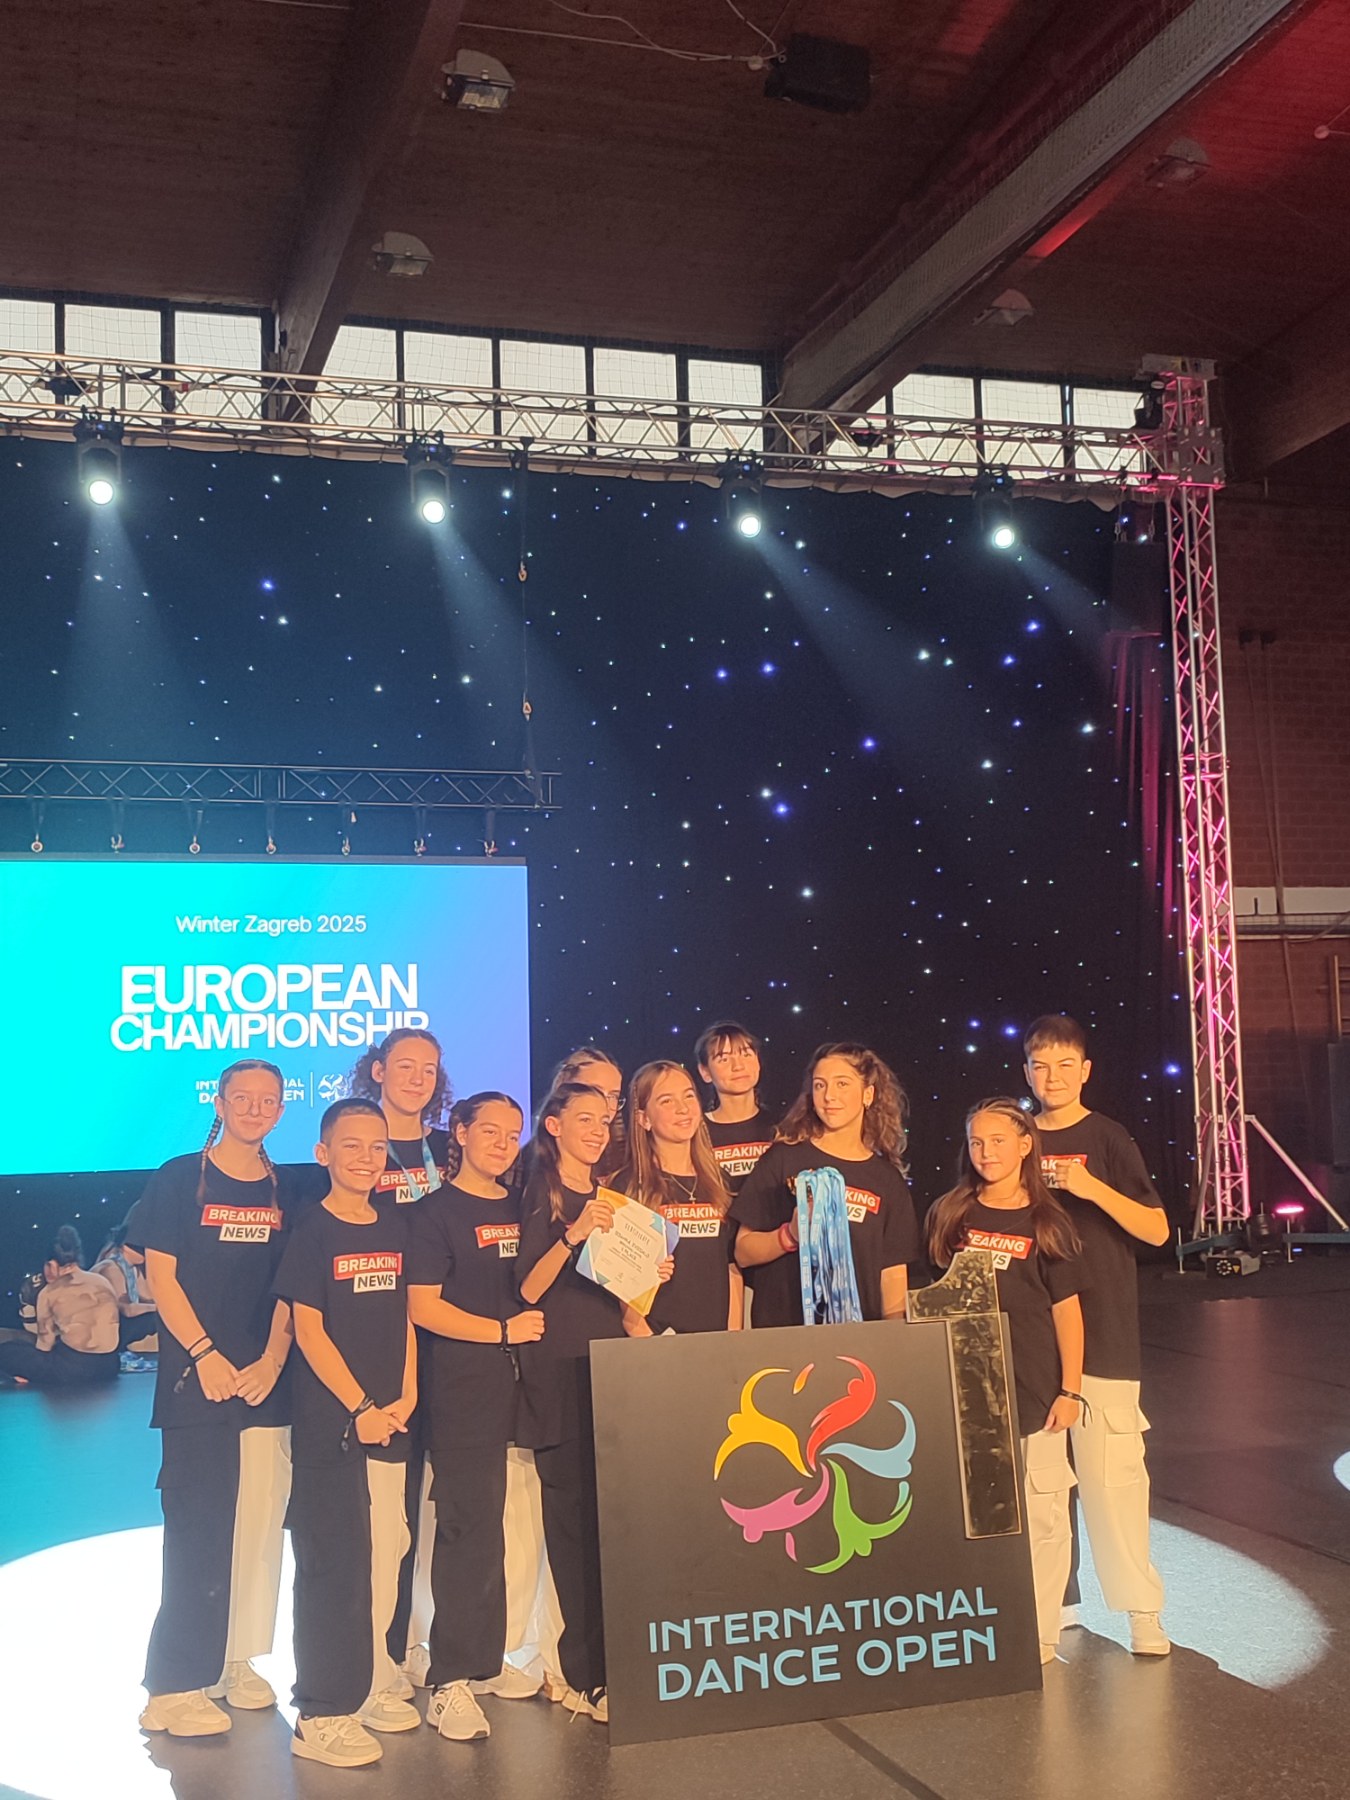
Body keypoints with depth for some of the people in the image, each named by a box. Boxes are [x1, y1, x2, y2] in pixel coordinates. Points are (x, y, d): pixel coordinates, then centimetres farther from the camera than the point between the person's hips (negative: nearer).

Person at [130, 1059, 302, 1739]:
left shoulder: (286, 1191, 10)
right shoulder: (179, 1179, 0)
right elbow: (161, 1275, -4)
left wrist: (272, 1359, -5)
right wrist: (204, 1353, -13)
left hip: (267, 1382, 4)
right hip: (197, 1379, -4)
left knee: (258, 1526, 7)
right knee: (199, 1530, -5)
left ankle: (234, 1662, 21)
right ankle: (175, 1687, 2)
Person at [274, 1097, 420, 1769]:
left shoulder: (395, 1227, 10)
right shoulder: (312, 1232, -7)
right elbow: (308, 1329, -10)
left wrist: (405, 1396, 2)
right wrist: (360, 1408, -13)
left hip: (390, 1420, 6)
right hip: (330, 1423, -6)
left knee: (386, 1553, 10)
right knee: (334, 1562, -3)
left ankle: (372, 1685, 25)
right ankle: (322, 1716, 6)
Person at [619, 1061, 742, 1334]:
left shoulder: (719, 1183, 11)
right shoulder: (628, 1187, -3)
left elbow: (733, 1270, 13)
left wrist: (735, 1338, 4)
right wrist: (646, 1342, -16)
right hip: (656, 1341, -4)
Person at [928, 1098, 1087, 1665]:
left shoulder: (1046, 1224, -1)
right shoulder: (950, 1215, 6)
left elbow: (1067, 1312, 0)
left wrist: (1070, 1389, -4)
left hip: (1035, 1392, -2)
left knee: (1041, 1515, 2)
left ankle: (1040, 1634, 14)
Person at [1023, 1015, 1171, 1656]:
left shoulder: (1107, 1139, -3)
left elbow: (1156, 1230, -9)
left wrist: (1093, 1188, -21)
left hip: (1101, 1332, -4)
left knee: (1113, 1471, -5)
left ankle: (1141, 1609, 5)